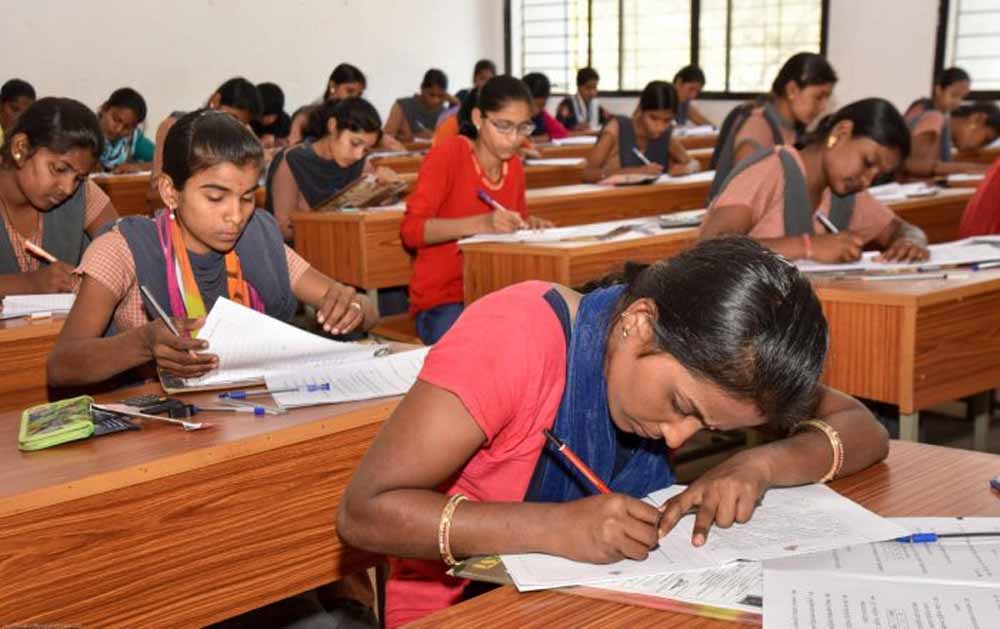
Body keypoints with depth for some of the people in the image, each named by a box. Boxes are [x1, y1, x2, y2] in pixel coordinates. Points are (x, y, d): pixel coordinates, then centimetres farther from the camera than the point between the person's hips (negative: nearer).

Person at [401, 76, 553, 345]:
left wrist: (529, 225, -1)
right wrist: (481, 223, -31)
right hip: (443, 301, -6)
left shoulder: (514, 166, 9)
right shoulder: (448, 155, -9)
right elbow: (410, 230, -19)